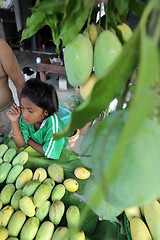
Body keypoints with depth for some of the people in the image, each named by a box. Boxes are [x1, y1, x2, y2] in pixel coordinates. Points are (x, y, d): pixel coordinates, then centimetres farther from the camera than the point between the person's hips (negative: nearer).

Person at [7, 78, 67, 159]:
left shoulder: (54, 125, -32)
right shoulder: (25, 118, -14)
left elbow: (48, 153, -22)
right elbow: (20, 144, -9)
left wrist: (28, 141, -12)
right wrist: (14, 121, -20)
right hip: (34, 152, 4)